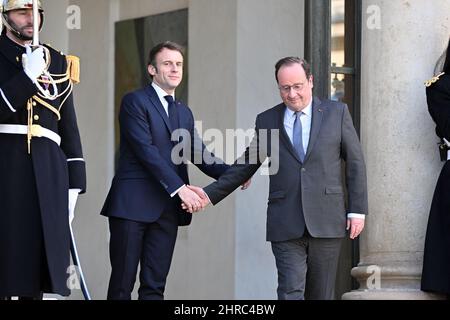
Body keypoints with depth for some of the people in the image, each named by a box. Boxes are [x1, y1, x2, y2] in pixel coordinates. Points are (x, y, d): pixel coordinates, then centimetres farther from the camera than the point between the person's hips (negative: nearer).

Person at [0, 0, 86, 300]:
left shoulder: (57, 62, 17)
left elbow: (69, 124, 15)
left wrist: (75, 180, 9)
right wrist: (28, 75, -14)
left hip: (47, 168, 3)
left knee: (40, 251, 2)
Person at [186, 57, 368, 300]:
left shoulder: (337, 113, 5)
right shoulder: (267, 120, 9)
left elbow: (355, 162, 6)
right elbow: (246, 165, 13)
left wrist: (357, 211, 0)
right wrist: (210, 194, 4)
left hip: (326, 222, 0)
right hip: (286, 225, 0)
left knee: (320, 295, 7)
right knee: (290, 292, -10)